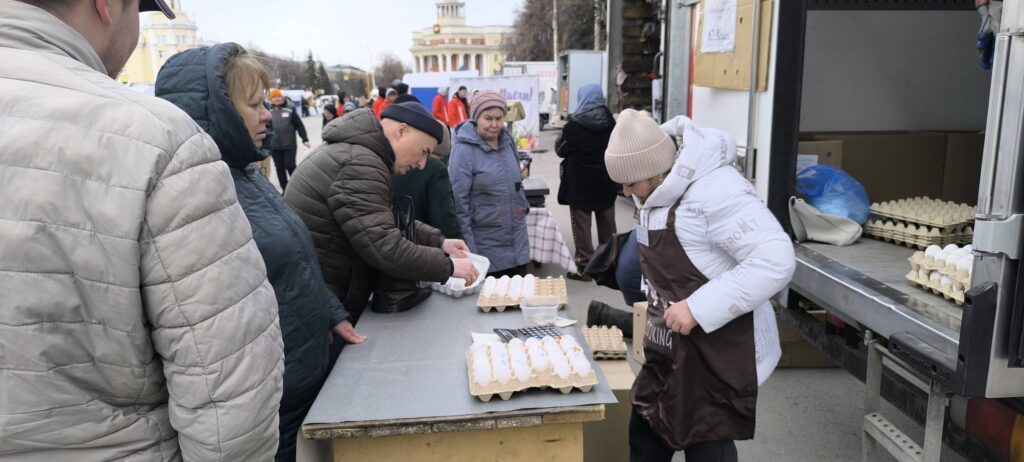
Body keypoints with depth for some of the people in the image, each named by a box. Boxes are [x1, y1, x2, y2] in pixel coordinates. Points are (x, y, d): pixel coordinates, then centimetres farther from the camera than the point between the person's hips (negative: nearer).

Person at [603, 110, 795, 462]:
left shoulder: (715, 190, -24)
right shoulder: (660, 192, 7)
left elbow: (776, 260, -29)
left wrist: (698, 309, -29)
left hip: (719, 354, -9)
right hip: (670, 350, 9)